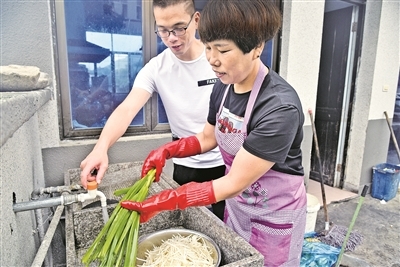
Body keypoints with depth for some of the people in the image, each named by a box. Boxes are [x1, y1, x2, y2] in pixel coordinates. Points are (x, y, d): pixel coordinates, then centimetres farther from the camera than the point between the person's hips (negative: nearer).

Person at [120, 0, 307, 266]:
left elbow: (233, 184, -29)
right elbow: (208, 137, 5)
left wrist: (162, 202, -30)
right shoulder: (223, 87, -9)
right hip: (237, 204, 6)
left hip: (275, 214, -6)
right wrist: (166, 151, -11)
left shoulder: (280, 108, -32)